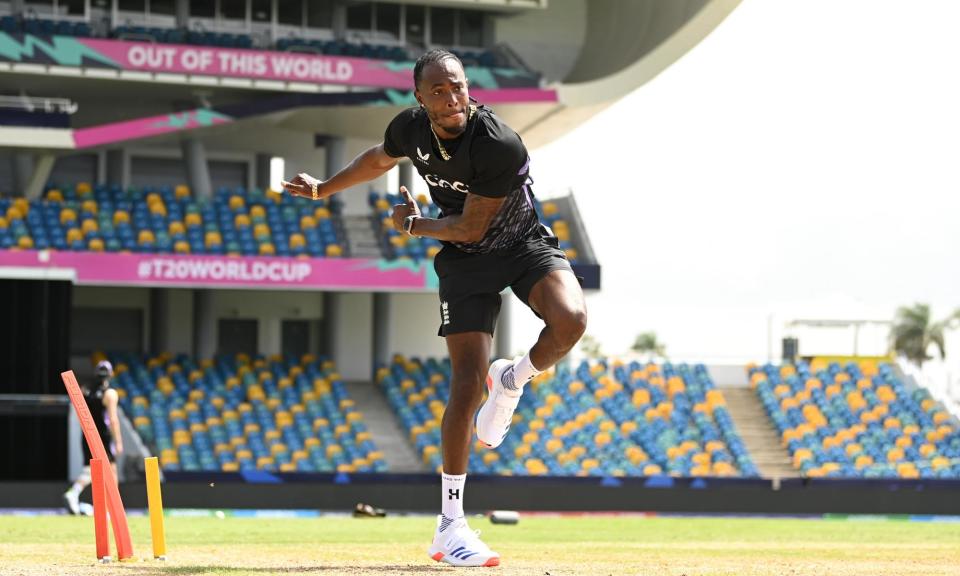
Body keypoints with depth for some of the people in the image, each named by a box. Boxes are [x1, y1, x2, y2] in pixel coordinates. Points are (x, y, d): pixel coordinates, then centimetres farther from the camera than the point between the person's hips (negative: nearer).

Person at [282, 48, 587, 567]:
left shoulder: (500, 146, -29)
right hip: (465, 263, 3)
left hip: (524, 246, -2)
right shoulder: (411, 129, -12)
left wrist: (413, 225, -8)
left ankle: (512, 380, 2)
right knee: (467, 385, -10)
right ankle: (450, 527, -4)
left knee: (570, 320, -34)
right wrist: (323, 189, 25)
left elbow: (470, 227, -21)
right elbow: (380, 159, 15)